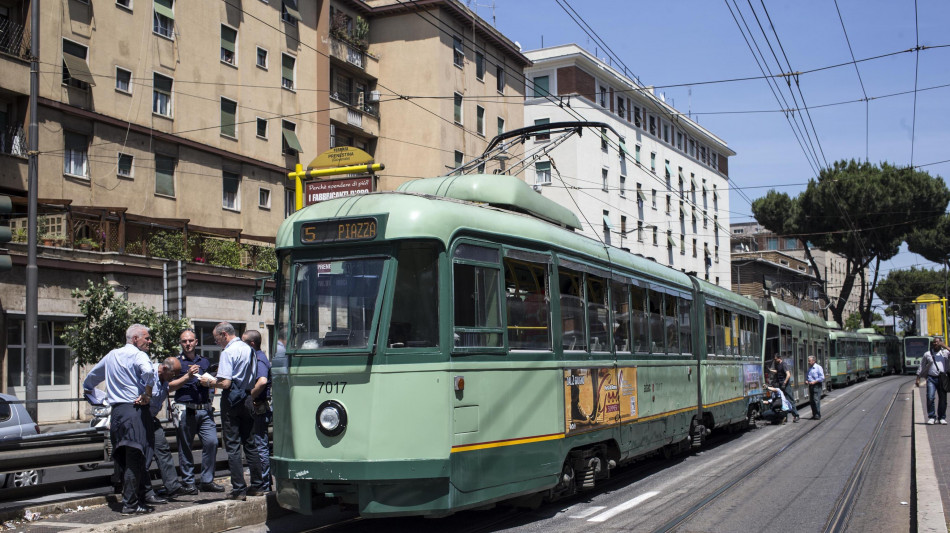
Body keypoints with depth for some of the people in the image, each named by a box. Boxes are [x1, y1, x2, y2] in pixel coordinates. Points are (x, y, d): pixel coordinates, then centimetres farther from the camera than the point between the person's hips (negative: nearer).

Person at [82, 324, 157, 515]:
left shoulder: (111, 356, 18)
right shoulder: (138, 355, -6)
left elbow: (89, 381, 30)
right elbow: (148, 372, -28)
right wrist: (147, 395, -16)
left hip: (116, 411, 8)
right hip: (135, 411, -8)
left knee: (126, 460, 13)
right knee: (134, 459, -6)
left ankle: (139, 498, 21)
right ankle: (130, 503, -6)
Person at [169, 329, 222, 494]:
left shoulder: (204, 362, 18)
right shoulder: (176, 362, 6)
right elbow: (170, 386, -4)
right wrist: (187, 376, -14)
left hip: (205, 410, 3)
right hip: (185, 410, -3)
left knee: (211, 442, -7)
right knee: (185, 447, 2)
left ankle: (207, 480, 3)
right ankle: (188, 482, 12)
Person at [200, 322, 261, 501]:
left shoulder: (228, 352, -13)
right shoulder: (248, 349, 11)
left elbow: (225, 383, -20)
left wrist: (209, 382, -2)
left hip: (232, 399, -7)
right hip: (247, 398, 7)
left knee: (233, 446, -2)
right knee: (250, 443, 12)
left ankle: (239, 489, -3)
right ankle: (256, 485, 16)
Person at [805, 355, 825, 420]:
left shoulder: (818, 367, -7)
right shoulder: (809, 368, 16)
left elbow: (822, 377, -11)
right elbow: (807, 376, 27)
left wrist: (814, 381, -17)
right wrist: (806, 380, 6)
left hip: (816, 385, -8)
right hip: (810, 385, 8)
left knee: (816, 400, -11)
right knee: (811, 401, 7)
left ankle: (818, 415, -8)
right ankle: (814, 415, 15)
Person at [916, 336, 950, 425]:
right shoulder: (927, 354, 10)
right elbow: (921, 367, 13)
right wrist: (918, 378, 9)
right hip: (931, 378, 0)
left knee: (943, 399, 4)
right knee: (930, 398, -12)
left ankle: (942, 418, 17)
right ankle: (931, 417, -3)